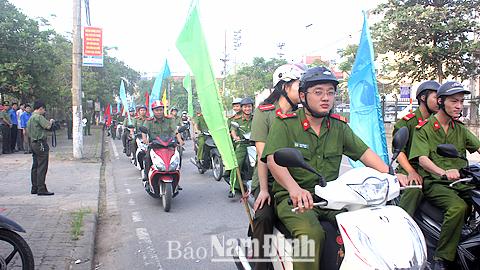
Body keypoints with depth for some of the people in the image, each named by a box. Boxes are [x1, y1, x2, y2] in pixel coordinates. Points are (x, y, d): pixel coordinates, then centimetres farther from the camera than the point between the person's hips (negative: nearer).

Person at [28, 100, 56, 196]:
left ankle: (34, 188, 20)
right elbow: (48, 126, -23)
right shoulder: (39, 117, -13)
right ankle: (41, 189, -8)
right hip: (41, 144, -10)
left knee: (35, 167, 14)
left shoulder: (30, 118, 17)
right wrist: (51, 121, -1)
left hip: (33, 144, 10)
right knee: (42, 167, -8)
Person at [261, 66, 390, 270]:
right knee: (311, 234, -31)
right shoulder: (285, 123, -5)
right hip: (292, 198, -4)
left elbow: (364, 152, 6)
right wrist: (294, 188, -38)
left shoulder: (339, 126, 12)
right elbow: (273, 159, -19)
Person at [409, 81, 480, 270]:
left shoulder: (460, 129, 18)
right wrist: (443, 172, -34)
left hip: (460, 182, 5)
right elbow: (422, 159, -14)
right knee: (458, 206, -31)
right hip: (434, 183, -5)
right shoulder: (424, 128, 0)